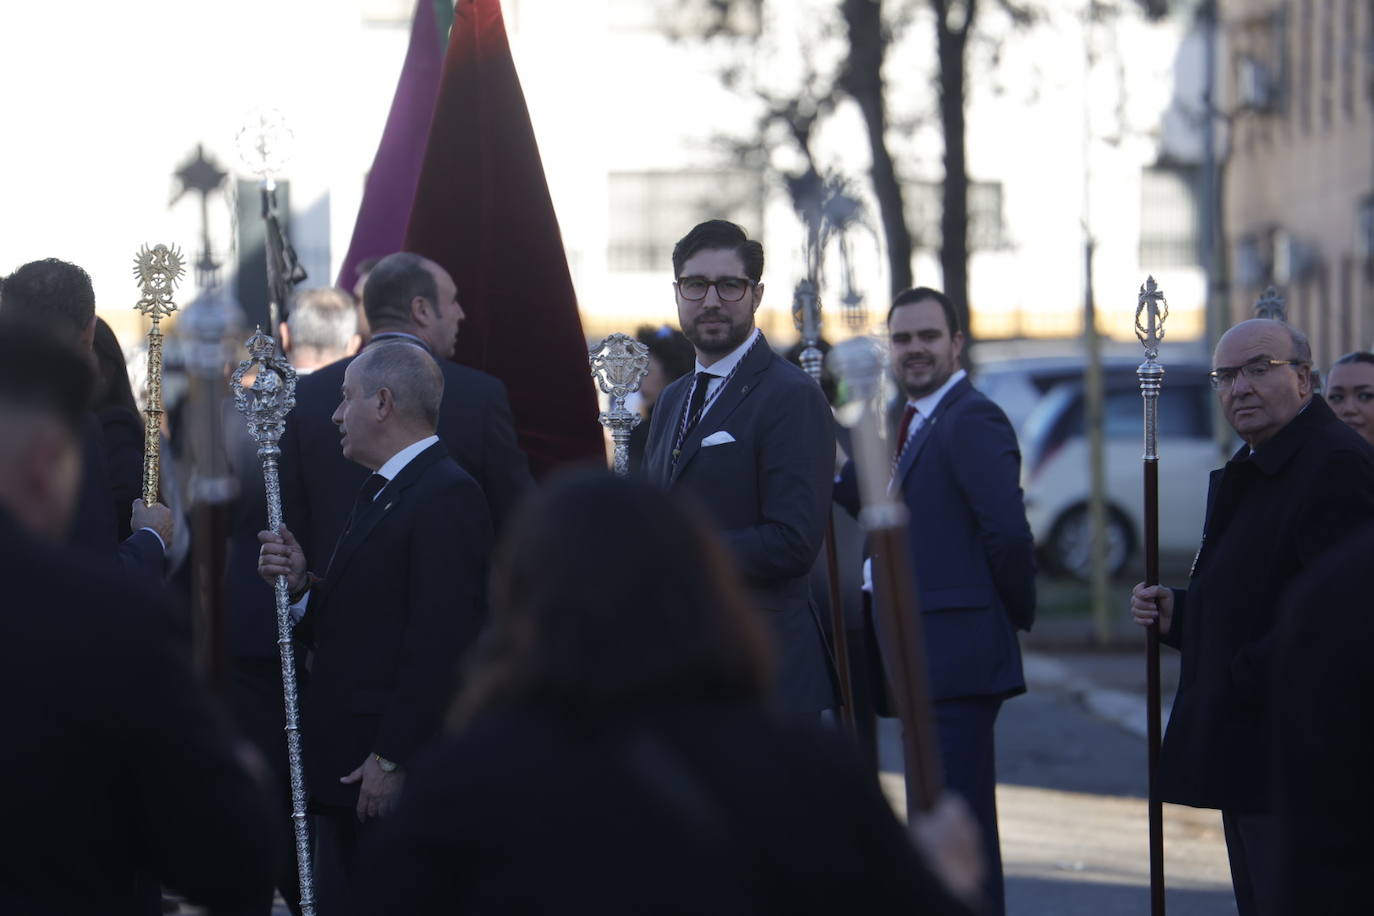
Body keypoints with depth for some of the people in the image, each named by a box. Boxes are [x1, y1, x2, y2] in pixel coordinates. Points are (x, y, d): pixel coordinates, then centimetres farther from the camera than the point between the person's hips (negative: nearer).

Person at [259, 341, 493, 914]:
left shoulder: (448, 497, -13)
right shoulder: (379, 494, 20)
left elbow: (439, 645, -21)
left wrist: (392, 760, -22)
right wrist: (300, 585, 2)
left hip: (401, 782, -10)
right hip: (346, 774, 10)